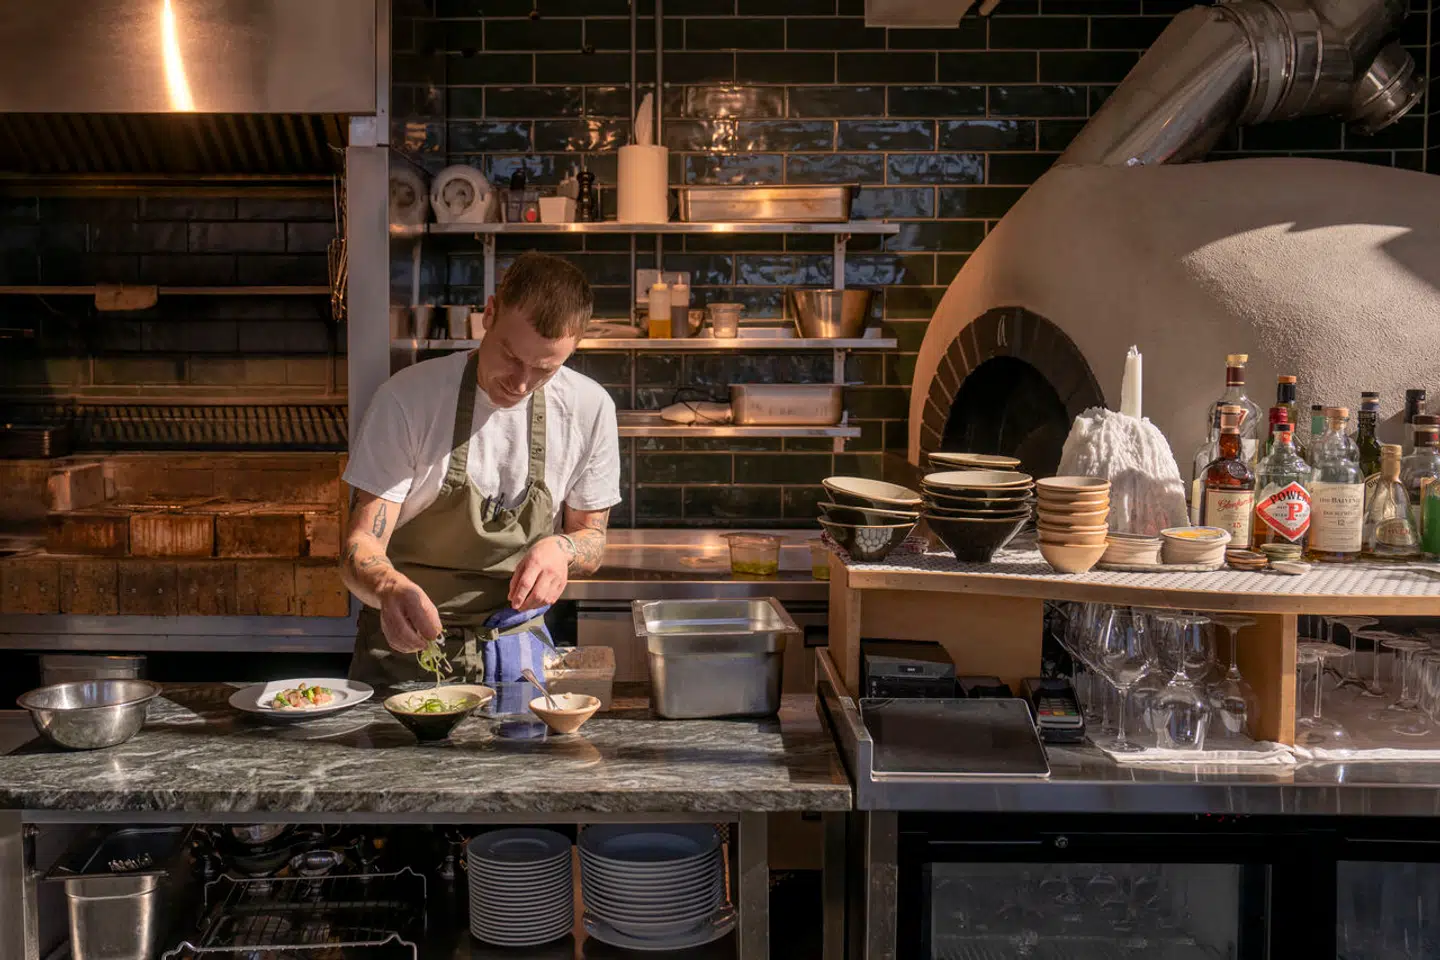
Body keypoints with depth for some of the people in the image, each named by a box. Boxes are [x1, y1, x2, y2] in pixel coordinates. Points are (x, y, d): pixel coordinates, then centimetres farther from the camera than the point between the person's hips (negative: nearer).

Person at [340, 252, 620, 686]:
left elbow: (591, 538, 8)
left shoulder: (589, 408, -4)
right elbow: (361, 544, -12)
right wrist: (390, 588, -35)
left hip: (517, 648, 2)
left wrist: (561, 548, -16)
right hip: (407, 641, -2)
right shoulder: (407, 398, -12)